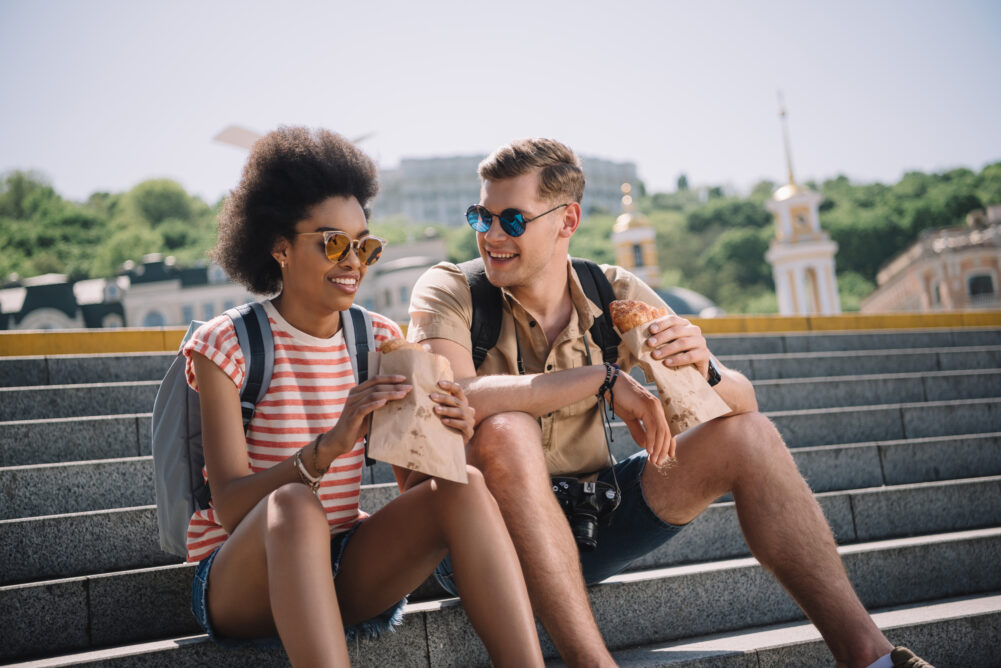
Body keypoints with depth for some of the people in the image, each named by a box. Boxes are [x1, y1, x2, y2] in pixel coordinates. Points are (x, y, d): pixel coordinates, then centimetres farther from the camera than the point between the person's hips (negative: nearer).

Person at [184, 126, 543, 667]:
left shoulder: (380, 340, 6)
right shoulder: (225, 346, -7)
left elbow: (414, 487, 4)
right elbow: (230, 509, -18)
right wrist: (329, 445, -34)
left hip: (346, 575, 4)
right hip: (239, 582, -4)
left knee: (463, 485, -22)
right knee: (294, 504, -37)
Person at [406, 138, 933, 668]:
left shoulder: (614, 296, -1)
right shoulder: (448, 291, -11)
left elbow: (743, 402, -4)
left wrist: (702, 374, -28)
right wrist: (603, 379, -29)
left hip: (589, 527, 4)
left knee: (748, 435, -8)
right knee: (505, 432, -35)